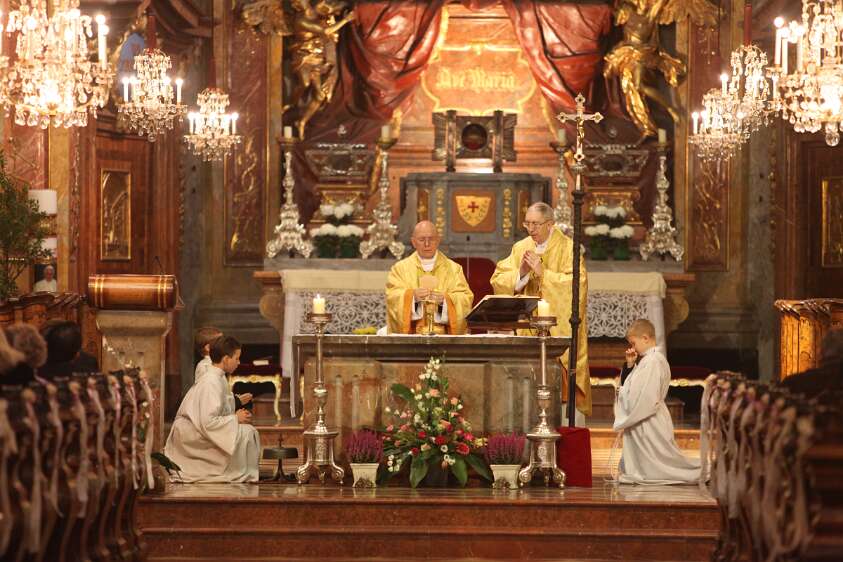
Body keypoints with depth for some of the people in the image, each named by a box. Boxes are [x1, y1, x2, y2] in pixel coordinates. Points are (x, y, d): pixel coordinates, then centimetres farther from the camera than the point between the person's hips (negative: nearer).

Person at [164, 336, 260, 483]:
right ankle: (243, 476, -7)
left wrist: (235, 416, 1)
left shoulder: (217, 378, 7)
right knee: (246, 433, -17)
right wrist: (236, 419, -16)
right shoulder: (211, 383, -22)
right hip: (191, 436, -10)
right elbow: (208, 422, -28)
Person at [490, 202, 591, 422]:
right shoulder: (521, 248, 10)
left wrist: (542, 272, -17)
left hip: (560, 332, -4)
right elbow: (497, 279, 4)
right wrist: (521, 273, -14)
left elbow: (577, 282, -17)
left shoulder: (568, 249, -3)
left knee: (563, 387, -5)